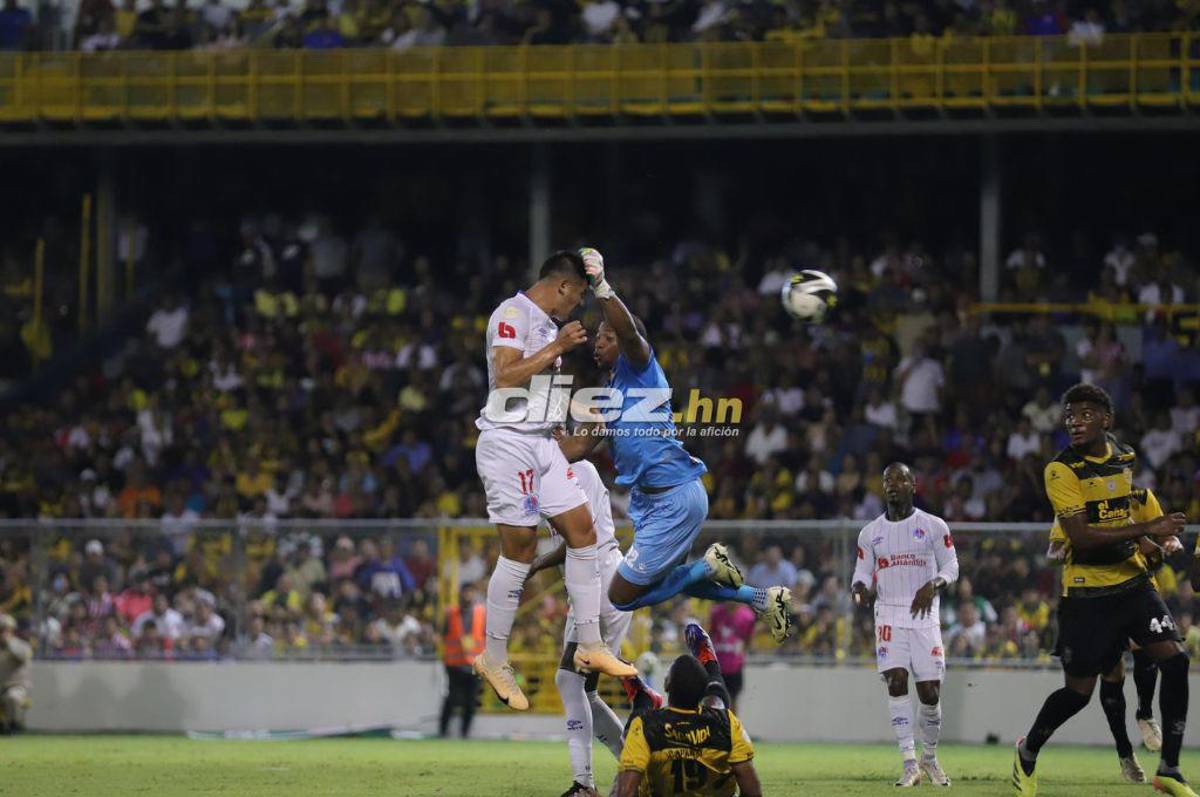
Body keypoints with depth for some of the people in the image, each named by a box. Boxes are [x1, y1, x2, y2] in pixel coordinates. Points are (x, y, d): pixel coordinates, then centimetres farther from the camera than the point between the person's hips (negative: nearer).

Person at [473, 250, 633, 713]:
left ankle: (590, 646, 9)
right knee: (520, 548, -7)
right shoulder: (514, 313, -11)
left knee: (582, 531, 4)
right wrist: (556, 347, -19)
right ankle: (493, 659, 3)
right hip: (508, 443, -10)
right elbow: (505, 377, -22)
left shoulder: (547, 323, 18)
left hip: (542, 442, 10)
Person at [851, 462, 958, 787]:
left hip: (924, 616, -1)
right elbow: (863, 574, 13)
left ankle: (930, 758, 21)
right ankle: (910, 763, -15)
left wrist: (933, 584, -16)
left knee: (930, 692, -3)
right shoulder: (870, 532, 12)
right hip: (889, 616, 1)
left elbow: (951, 566, 4)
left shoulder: (934, 526, 5)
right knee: (896, 682, -16)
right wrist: (860, 589, -11)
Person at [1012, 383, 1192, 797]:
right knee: (1078, 692, -3)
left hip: (1132, 581, 5)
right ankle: (1027, 752, 26)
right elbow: (1080, 536, -24)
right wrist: (1147, 528, -27)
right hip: (1086, 592, -5)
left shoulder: (1126, 457, 6)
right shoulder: (1061, 471, -15)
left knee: (1175, 660, -10)